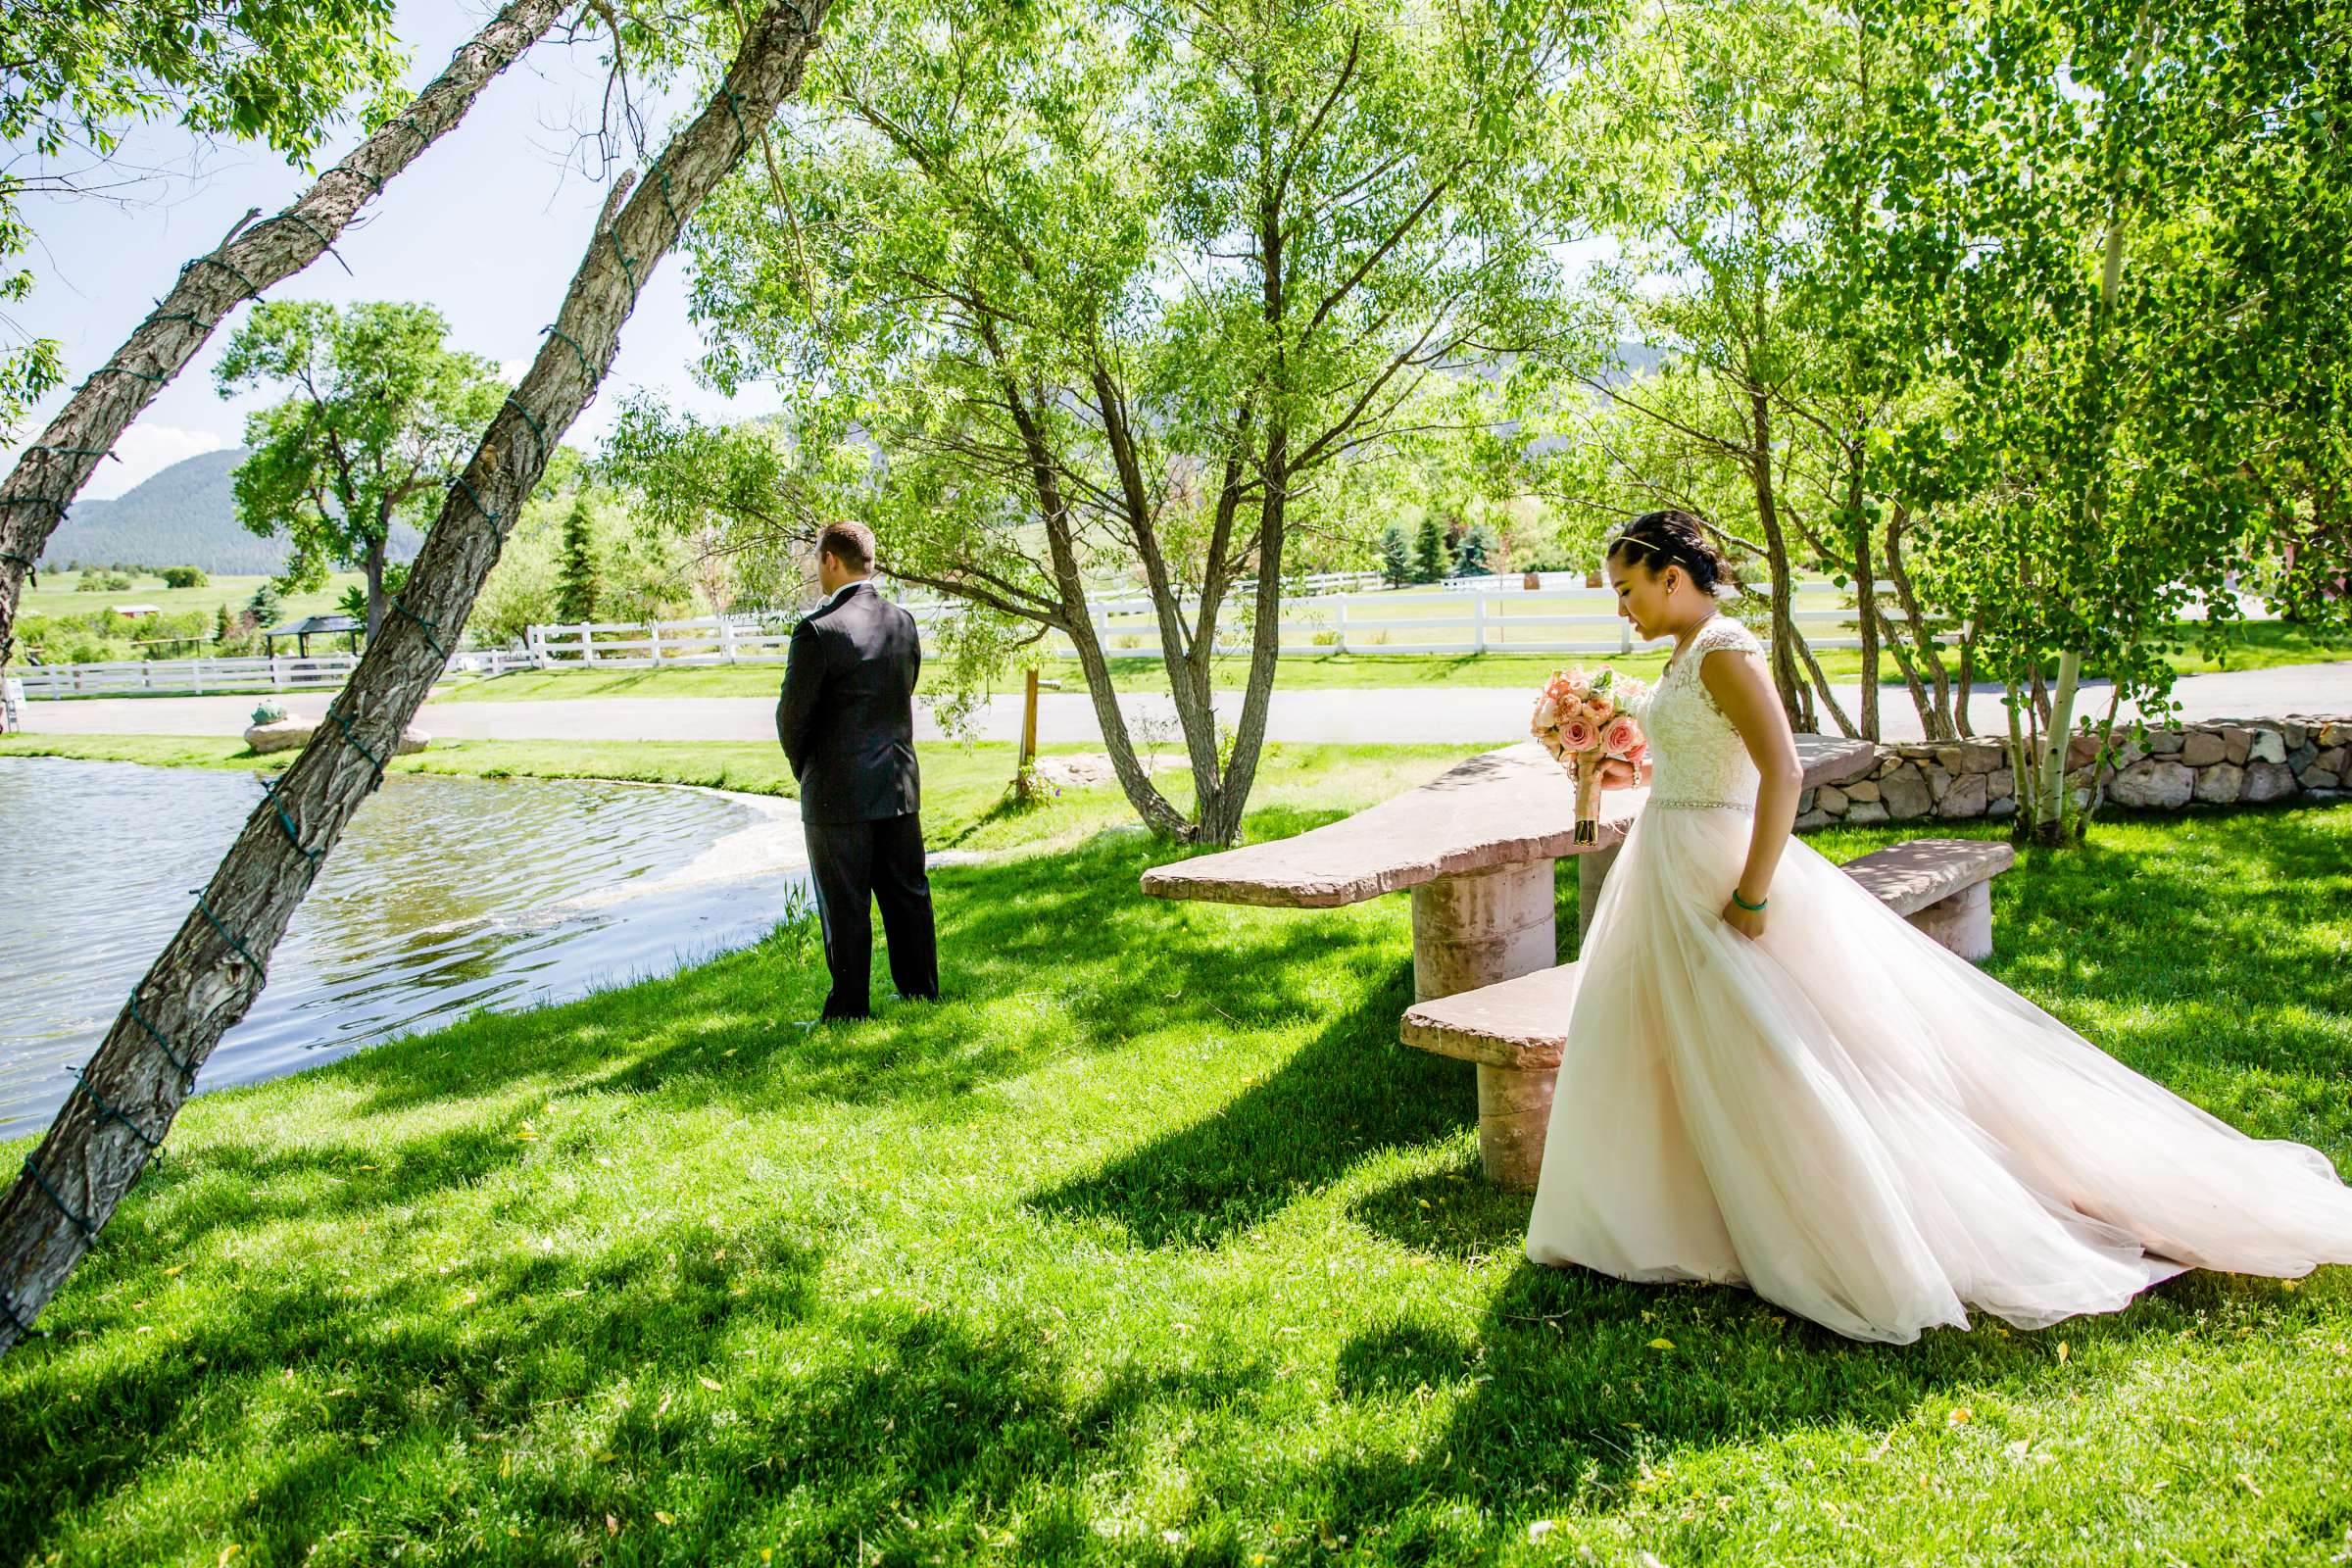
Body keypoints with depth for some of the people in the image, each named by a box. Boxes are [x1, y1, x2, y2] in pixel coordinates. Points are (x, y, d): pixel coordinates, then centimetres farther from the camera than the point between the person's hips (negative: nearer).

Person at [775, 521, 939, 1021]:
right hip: (899, 786, 6)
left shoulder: (818, 630, -17)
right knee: (907, 893, 16)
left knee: (845, 908, 4)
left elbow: (792, 715, -12)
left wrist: (804, 769, 6)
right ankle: (921, 990, 27)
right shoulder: (902, 622, 3)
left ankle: (850, 1009, 13)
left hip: (837, 794, -6)